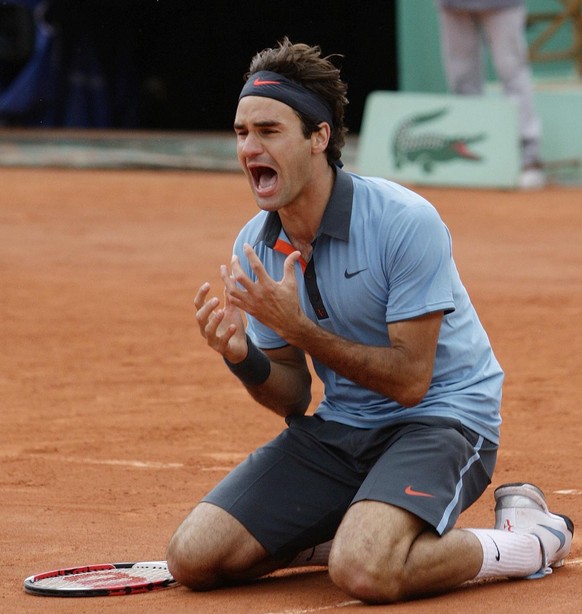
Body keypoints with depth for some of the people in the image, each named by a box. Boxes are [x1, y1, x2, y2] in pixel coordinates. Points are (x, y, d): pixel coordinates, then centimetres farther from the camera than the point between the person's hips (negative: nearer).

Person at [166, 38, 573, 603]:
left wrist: (298, 328, -28)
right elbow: (293, 398, 5)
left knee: (365, 572, -34)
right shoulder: (254, 248, -1)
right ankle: (347, 533, 12)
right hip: (337, 428, 6)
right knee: (193, 558, -11)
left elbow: (409, 380, -20)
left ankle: (528, 540, -6)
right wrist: (243, 357, -17)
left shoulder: (405, 222, -20)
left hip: (440, 416, -6)